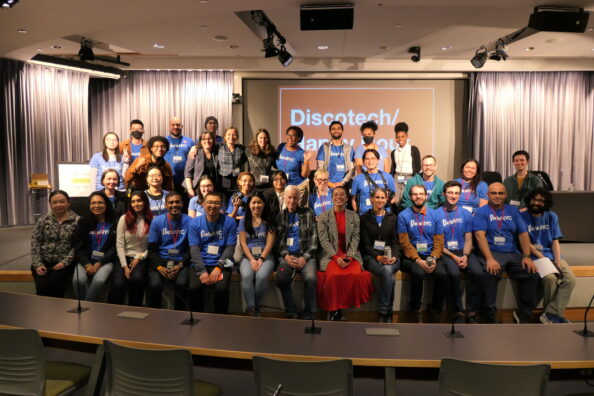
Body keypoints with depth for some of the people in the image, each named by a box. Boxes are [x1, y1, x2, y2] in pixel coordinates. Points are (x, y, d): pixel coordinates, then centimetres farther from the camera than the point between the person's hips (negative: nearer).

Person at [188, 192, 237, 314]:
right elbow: (194, 249, -3)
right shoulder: (195, 223, 4)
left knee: (221, 289, -27)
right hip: (200, 263, 1)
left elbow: (230, 248, -3)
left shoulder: (229, 222, 1)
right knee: (194, 288, -24)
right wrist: (201, 271, -16)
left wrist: (218, 268, -16)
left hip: (222, 264, -1)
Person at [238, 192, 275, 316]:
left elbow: (270, 242, 1)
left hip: (265, 255, -1)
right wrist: (252, 259, -11)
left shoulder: (268, 221, 10)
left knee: (262, 276, -32)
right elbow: (243, 243, 4)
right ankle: (251, 307, -19)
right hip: (248, 255, 1)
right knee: (247, 276, -32)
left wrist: (261, 259, -13)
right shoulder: (244, 221, 12)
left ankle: (256, 305, -10)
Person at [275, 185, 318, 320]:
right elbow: (279, 239, 9)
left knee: (310, 278, -30)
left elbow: (314, 238, 3)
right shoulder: (280, 216, 15)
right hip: (287, 255, 2)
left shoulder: (308, 213, 9)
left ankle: (308, 314, -13)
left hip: (306, 255, -1)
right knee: (281, 279, -28)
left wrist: (305, 257, -9)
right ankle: (291, 312, -10)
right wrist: (286, 256, -8)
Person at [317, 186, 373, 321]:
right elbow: (323, 240, -3)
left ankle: (340, 308, -10)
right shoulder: (323, 217, 6)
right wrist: (336, 257, -16)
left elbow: (355, 238, 3)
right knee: (333, 275, -32)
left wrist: (350, 256, -13)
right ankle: (334, 309, -12)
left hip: (350, 254, 2)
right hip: (330, 254, -1)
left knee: (356, 274, -28)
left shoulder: (354, 216, 11)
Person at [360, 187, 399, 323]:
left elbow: (395, 241, 10)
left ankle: (383, 312, -23)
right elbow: (366, 244, 1)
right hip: (371, 257, -2)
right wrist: (378, 257, -16)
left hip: (390, 257, 2)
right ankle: (387, 313, -23)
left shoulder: (392, 218, 16)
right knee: (387, 272, -34)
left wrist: (394, 256, -11)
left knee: (387, 270, -35)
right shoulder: (364, 218, 9)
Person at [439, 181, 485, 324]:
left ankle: (472, 312, -10)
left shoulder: (466, 214, 10)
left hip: (463, 252, 3)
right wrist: (454, 257, -12)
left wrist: (465, 256, -11)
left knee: (478, 272, -25)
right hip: (446, 252, -3)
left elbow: (468, 239, 8)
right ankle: (458, 313, -15)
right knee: (454, 273, -32)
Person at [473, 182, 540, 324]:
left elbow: (523, 234, 9)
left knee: (533, 274, -17)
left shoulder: (513, 211, 16)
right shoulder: (481, 212, 3)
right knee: (490, 274, -34)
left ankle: (523, 314, 1)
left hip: (512, 254, 5)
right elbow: (480, 235, -11)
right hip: (491, 253, -4)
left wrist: (527, 256, -6)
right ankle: (490, 316, -22)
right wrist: (490, 258, -24)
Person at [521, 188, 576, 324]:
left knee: (570, 279, -21)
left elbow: (555, 241, 9)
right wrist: (543, 259, -13)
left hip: (551, 255, 5)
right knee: (550, 278, -29)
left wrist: (557, 261, -6)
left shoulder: (552, 217, 15)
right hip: (534, 257, -4)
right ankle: (552, 313, -8)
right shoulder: (522, 217, 2)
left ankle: (551, 314, -18)